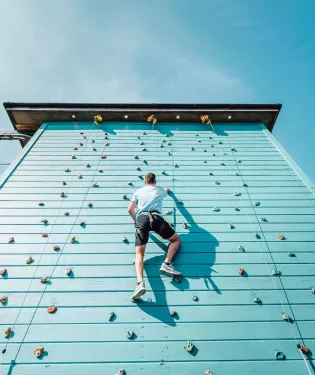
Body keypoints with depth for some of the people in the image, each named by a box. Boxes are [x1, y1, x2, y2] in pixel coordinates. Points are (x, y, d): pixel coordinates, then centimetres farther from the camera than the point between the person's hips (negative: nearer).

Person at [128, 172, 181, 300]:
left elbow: (130, 209, 21)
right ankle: (166, 264, -5)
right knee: (176, 240, 19)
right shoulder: (160, 189, 27)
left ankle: (140, 283, -31)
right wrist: (167, 190, 77)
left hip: (141, 219, 1)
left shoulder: (138, 191, 26)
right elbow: (166, 192, 53)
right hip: (156, 217, 0)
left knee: (139, 254, -5)